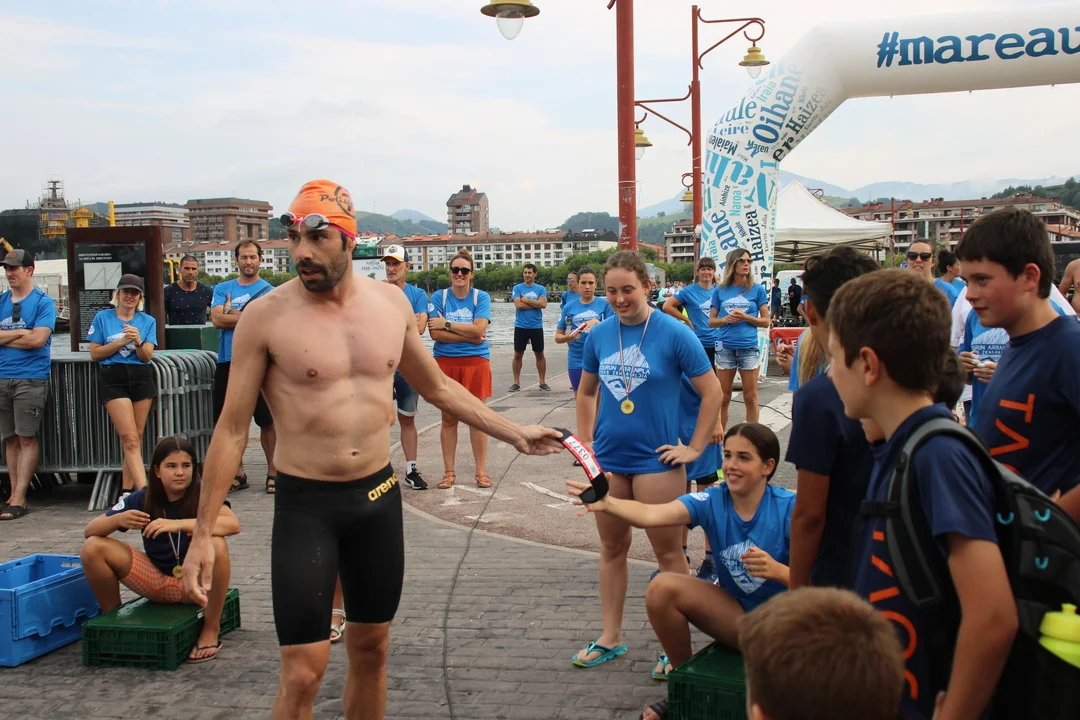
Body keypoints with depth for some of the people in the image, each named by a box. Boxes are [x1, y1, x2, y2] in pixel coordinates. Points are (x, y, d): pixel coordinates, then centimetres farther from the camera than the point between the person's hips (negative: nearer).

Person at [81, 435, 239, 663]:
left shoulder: (202, 494, -15)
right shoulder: (142, 499, -6)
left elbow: (233, 524, -34)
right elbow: (90, 530, -5)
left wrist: (178, 524, -41)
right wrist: (119, 519, -27)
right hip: (158, 582, 3)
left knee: (217, 545, -35)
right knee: (93, 548, -13)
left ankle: (211, 630, -15)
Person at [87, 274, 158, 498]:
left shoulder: (148, 321, 10)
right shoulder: (102, 318, 6)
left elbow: (147, 356, 2)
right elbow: (95, 353, 2)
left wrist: (138, 341, -18)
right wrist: (121, 341, -8)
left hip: (141, 378, 3)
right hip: (113, 379, -3)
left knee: (135, 438, 3)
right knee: (130, 439, -13)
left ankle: (126, 490, 11)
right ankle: (144, 490, -20)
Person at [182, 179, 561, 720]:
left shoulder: (390, 302, 1)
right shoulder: (266, 316, -11)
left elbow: (438, 387, 15)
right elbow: (232, 428, -7)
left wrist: (515, 434, 15)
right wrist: (203, 533, -9)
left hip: (379, 497, 4)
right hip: (305, 505, -4)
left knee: (371, 649, 16)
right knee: (302, 672, -4)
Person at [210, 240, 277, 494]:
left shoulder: (270, 291, 3)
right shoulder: (222, 289, 13)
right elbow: (217, 319, -3)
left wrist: (231, 314, -6)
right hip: (227, 362, 4)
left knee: (267, 421, 0)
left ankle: (273, 472, 11)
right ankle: (238, 473, 21)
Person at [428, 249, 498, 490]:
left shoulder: (481, 297, 0)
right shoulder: (439, 297, 1)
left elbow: (479, 329, -13)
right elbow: (435, 333, -10)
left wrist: (447, 324, -11)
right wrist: (468, 337, -12)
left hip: (476, 361, 0)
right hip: (445, 362, 1)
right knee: (448, 419, 6)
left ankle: (481, 472, 11)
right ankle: (449, 472, 15)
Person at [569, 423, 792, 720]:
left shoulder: (789, 509, -19)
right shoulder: (712, 501, -11)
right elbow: (650, 514, -29)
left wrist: (777, 570, -40)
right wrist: (607, 503, -48)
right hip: (735, 613, 4)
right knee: (662, 588, -17)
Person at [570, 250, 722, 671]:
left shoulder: (673, 333, -11)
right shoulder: (599, 335, 2)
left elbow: (711, 392, -7)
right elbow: (586, 391, 16)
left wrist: (695, 449, -8)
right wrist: (585, 441, 10)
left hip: (655, 461, -5)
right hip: (607, 459, 5)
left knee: (668, 551, 4)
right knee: (612, 547, 14)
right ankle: (611, 638, 27)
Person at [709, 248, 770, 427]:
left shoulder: (757, 290, 2)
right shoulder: (720, 291, 5)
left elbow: (765, 321, 3)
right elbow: (711, 321, 9)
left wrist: (745, 317, -13)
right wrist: (726, 319, -11)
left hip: (749, 348, -1)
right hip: (725, 347, 1)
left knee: (750, 398, 4)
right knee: (723, 398, 8)